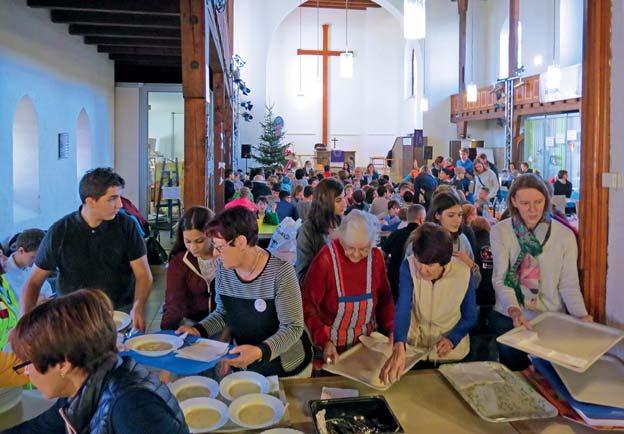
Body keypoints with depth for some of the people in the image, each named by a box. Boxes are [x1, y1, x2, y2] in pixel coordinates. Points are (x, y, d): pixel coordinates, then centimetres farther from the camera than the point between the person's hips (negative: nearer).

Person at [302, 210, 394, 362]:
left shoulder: (376, 257, -6)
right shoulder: (326, 259, -17)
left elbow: (384, 298, 7)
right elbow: (308, 304, -12)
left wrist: (391, 330, -5)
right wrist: (324, 341, -21)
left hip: (369, 343, 3)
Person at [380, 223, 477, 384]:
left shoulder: (463, 273, -20)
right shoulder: (409, 266, -22)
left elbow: (470, 317, -5)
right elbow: (402, 309, -33)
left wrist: (452, 339, -22)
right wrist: (399, 347, -48)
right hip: (415, 344, 0)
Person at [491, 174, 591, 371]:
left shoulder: (564, 235, -4)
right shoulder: (500, 232, -8)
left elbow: (569, 284, -4)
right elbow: (500, 279, -13)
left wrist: (582, 316, -17)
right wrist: (514, 311, -27)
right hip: (510, 319, -1)